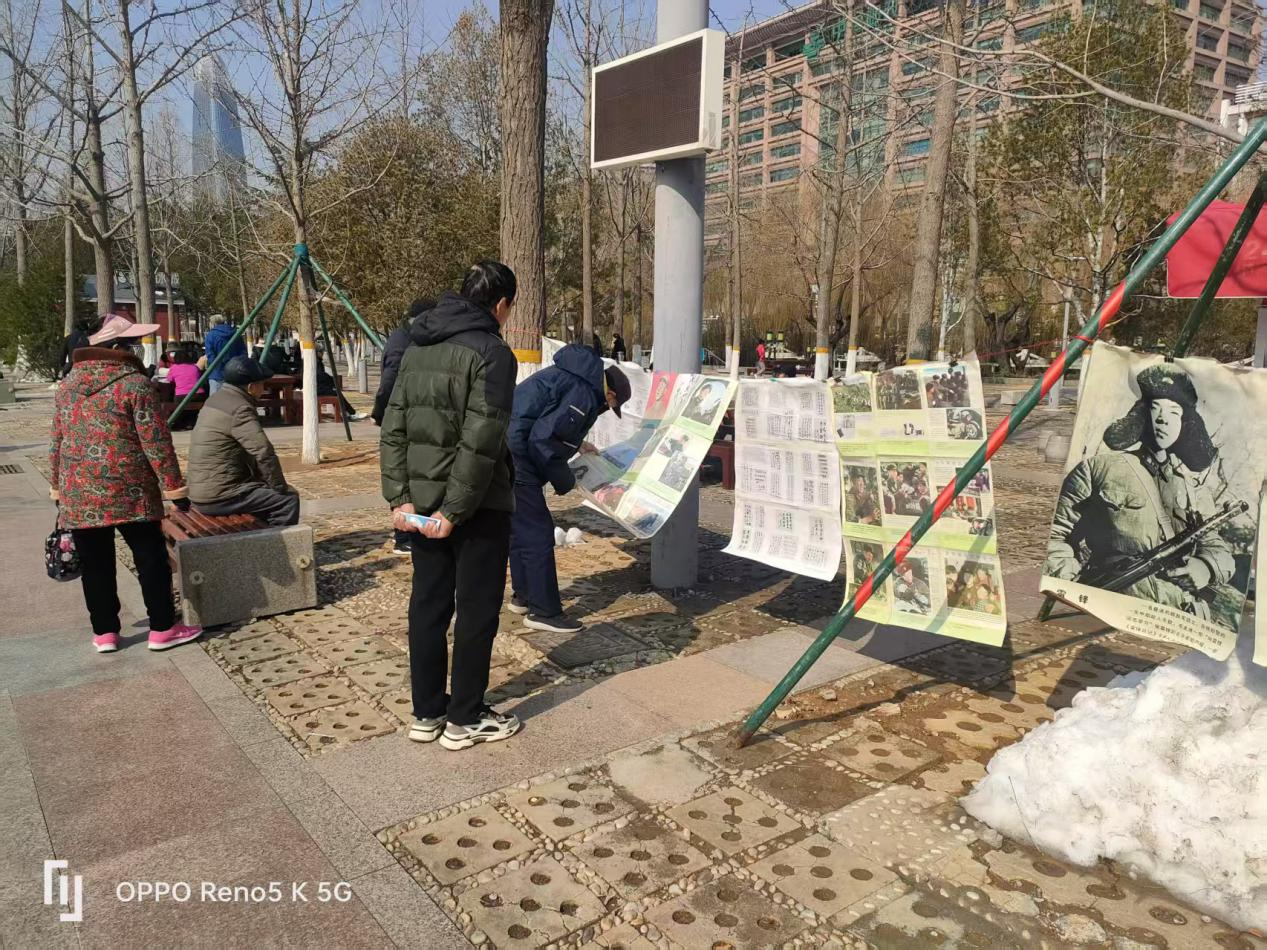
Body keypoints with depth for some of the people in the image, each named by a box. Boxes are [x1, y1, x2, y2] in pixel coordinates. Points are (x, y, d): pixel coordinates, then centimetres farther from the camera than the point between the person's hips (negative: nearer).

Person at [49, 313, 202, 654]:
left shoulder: (68, 383, 10)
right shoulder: (135, 383, -10)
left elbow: (57, 442, 15)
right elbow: (156, 443, -13)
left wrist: (59, 488, 23)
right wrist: (174, 487, -8)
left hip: (79, 495, 5)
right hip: (129, 493, -5)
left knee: (95, 565, 11)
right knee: (150, 558, 5)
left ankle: (104, 633, 19)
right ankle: (162, 629, 11)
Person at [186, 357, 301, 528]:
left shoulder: (216, 399, 12)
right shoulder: (239, 409, -19)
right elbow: (263, 452, -24)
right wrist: (280, 487, -10)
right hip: (218, 497, -10)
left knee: (269, 494, 24)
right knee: (288, 500, -8)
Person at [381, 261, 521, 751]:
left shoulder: (417, 348, 10)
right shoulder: (492, 352, -13)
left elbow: (393, 429, 6)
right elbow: (480, 442, -21)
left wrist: (399, 497, 2)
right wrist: (454, 511, -18)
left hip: (422, 502, 7)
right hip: (477, 507, -7)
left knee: (427, 606, 14)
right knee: (477, 612, 6)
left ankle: (427, 713, 26)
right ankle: (465, 719, 17)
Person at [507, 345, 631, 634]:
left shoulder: (570, 377, 16)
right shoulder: (584, 395, -14)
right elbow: (544, 440, -21)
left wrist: (576, 444, 35)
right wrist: (564, 479, -7)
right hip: (514, 460, -11)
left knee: (520, 529, 20)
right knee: (537, 534, -3)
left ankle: (524, 596, 33)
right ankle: (543, 611, 5)